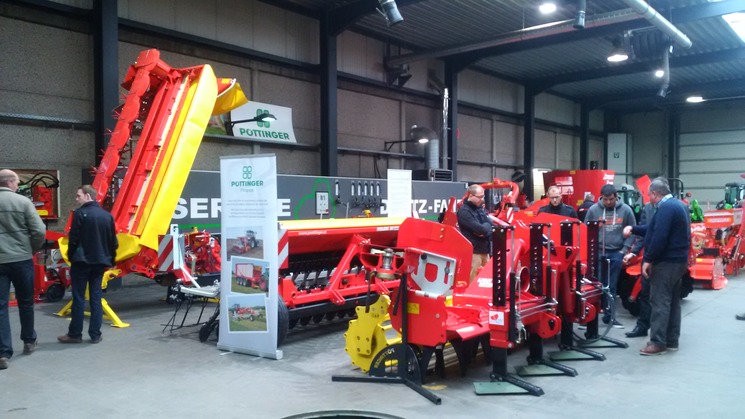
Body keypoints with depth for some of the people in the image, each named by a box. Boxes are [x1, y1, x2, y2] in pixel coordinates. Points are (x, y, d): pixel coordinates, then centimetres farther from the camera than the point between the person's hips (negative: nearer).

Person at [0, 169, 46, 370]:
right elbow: (39, 231, -10)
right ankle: (29, 341, 30)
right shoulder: (23, 201, -7)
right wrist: (33, 250, 8)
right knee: (26, 302, 15)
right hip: (22, 260, -1)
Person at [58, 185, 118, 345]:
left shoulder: (80, 213, -10)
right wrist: (110, 259, 16)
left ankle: (75, 334, 8)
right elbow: (113, 242, 9)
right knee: (96, 298, 7)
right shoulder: (107, 215, 8)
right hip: (100, 261, 5)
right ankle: (95, 334, 8)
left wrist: (71, 256, 2)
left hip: (81, 261, -5)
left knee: (79, 298, 2)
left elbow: (74, 239, -11)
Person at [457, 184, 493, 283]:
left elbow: (491, 225, 9)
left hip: (485, 250, 8)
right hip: (473, 251, -8)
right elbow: (479, 229, -20)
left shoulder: (481, 208, 16)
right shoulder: (464, 211, -11)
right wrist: (486, 227, -1)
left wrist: (485, 231, -11)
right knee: (472, 282, -10)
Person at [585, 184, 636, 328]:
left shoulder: (626, 210, -1)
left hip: (616, 253, 1)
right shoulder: (593, 209, -2)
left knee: (611, 286, 7)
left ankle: (609, 315, 14)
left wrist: (625, 248, -2)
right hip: (597, 252, -1)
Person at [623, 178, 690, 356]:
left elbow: (659, 237, -26)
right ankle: (671, 340, 20)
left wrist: (648, 260, -21)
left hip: (666, 262, -11)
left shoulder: (666, 207, -18)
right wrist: (633, 229, 23)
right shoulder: (678, 205, 16)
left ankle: (657, 343, -5)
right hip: (678, 260, 11)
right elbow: (654, 229, 21)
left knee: (659, 301, -7)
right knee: (672, 300, 14)